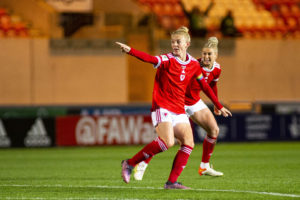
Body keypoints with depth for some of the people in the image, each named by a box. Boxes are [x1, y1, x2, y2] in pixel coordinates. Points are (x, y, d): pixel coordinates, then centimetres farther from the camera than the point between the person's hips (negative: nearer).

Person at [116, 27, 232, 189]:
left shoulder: (193, 64, 8)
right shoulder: (167, 60, -8)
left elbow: (205, 86, 20)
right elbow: (150, 59, -27)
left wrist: (219, 106, 23)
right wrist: (130, 51, -46)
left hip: (179, 111, 6)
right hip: (162, 107, -6)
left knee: (188, 143, -7)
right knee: (168, 142, -24)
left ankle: (172, 182, -5)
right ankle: (130, 163, -12)